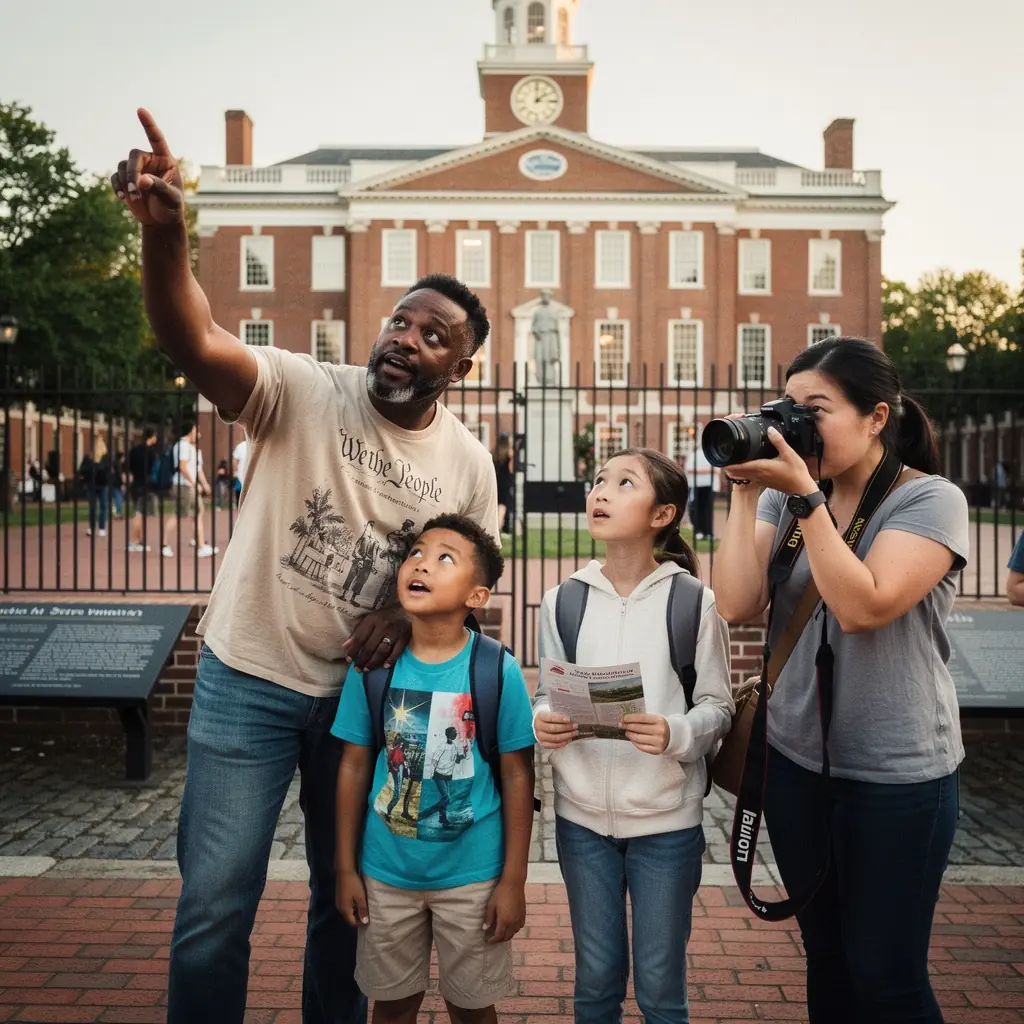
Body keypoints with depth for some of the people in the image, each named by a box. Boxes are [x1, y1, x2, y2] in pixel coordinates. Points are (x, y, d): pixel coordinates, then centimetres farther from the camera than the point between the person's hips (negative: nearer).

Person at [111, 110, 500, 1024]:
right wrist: (165, 231, -48)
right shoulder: (304, 391, -13)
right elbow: (194, 343, -30)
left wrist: (412, 611, -15)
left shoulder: (468, 465, -2)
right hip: (250, 680, -3)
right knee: (214, 907, 0)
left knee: (348, 899, 19)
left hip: (368, 692, 3)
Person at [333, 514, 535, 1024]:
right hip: (386, 872, 2)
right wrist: (346, 868, 3)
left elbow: (517, 777, -8)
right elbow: (354, 767, 0)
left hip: (472, 876, -2)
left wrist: (513, 882, -7)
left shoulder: (497, 671, -14)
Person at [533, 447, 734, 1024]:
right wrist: (543, 723, -14)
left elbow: (717, 707, -3)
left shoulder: (692, 602, -7)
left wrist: (677, 734, -23)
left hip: (666, 821, -2)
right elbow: (545, 695, 7)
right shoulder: (564, 601, 0)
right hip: (582, 817, 2)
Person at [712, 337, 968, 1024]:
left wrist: (804, 493, -24)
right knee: (826, 959, 18)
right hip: (795, 761, 5)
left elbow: (862, 606, -25)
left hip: (897, 775, -4)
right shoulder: (786, 500, 2)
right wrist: (746, 490, -12)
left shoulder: (932, 501, -11)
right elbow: (736, 605, -10)